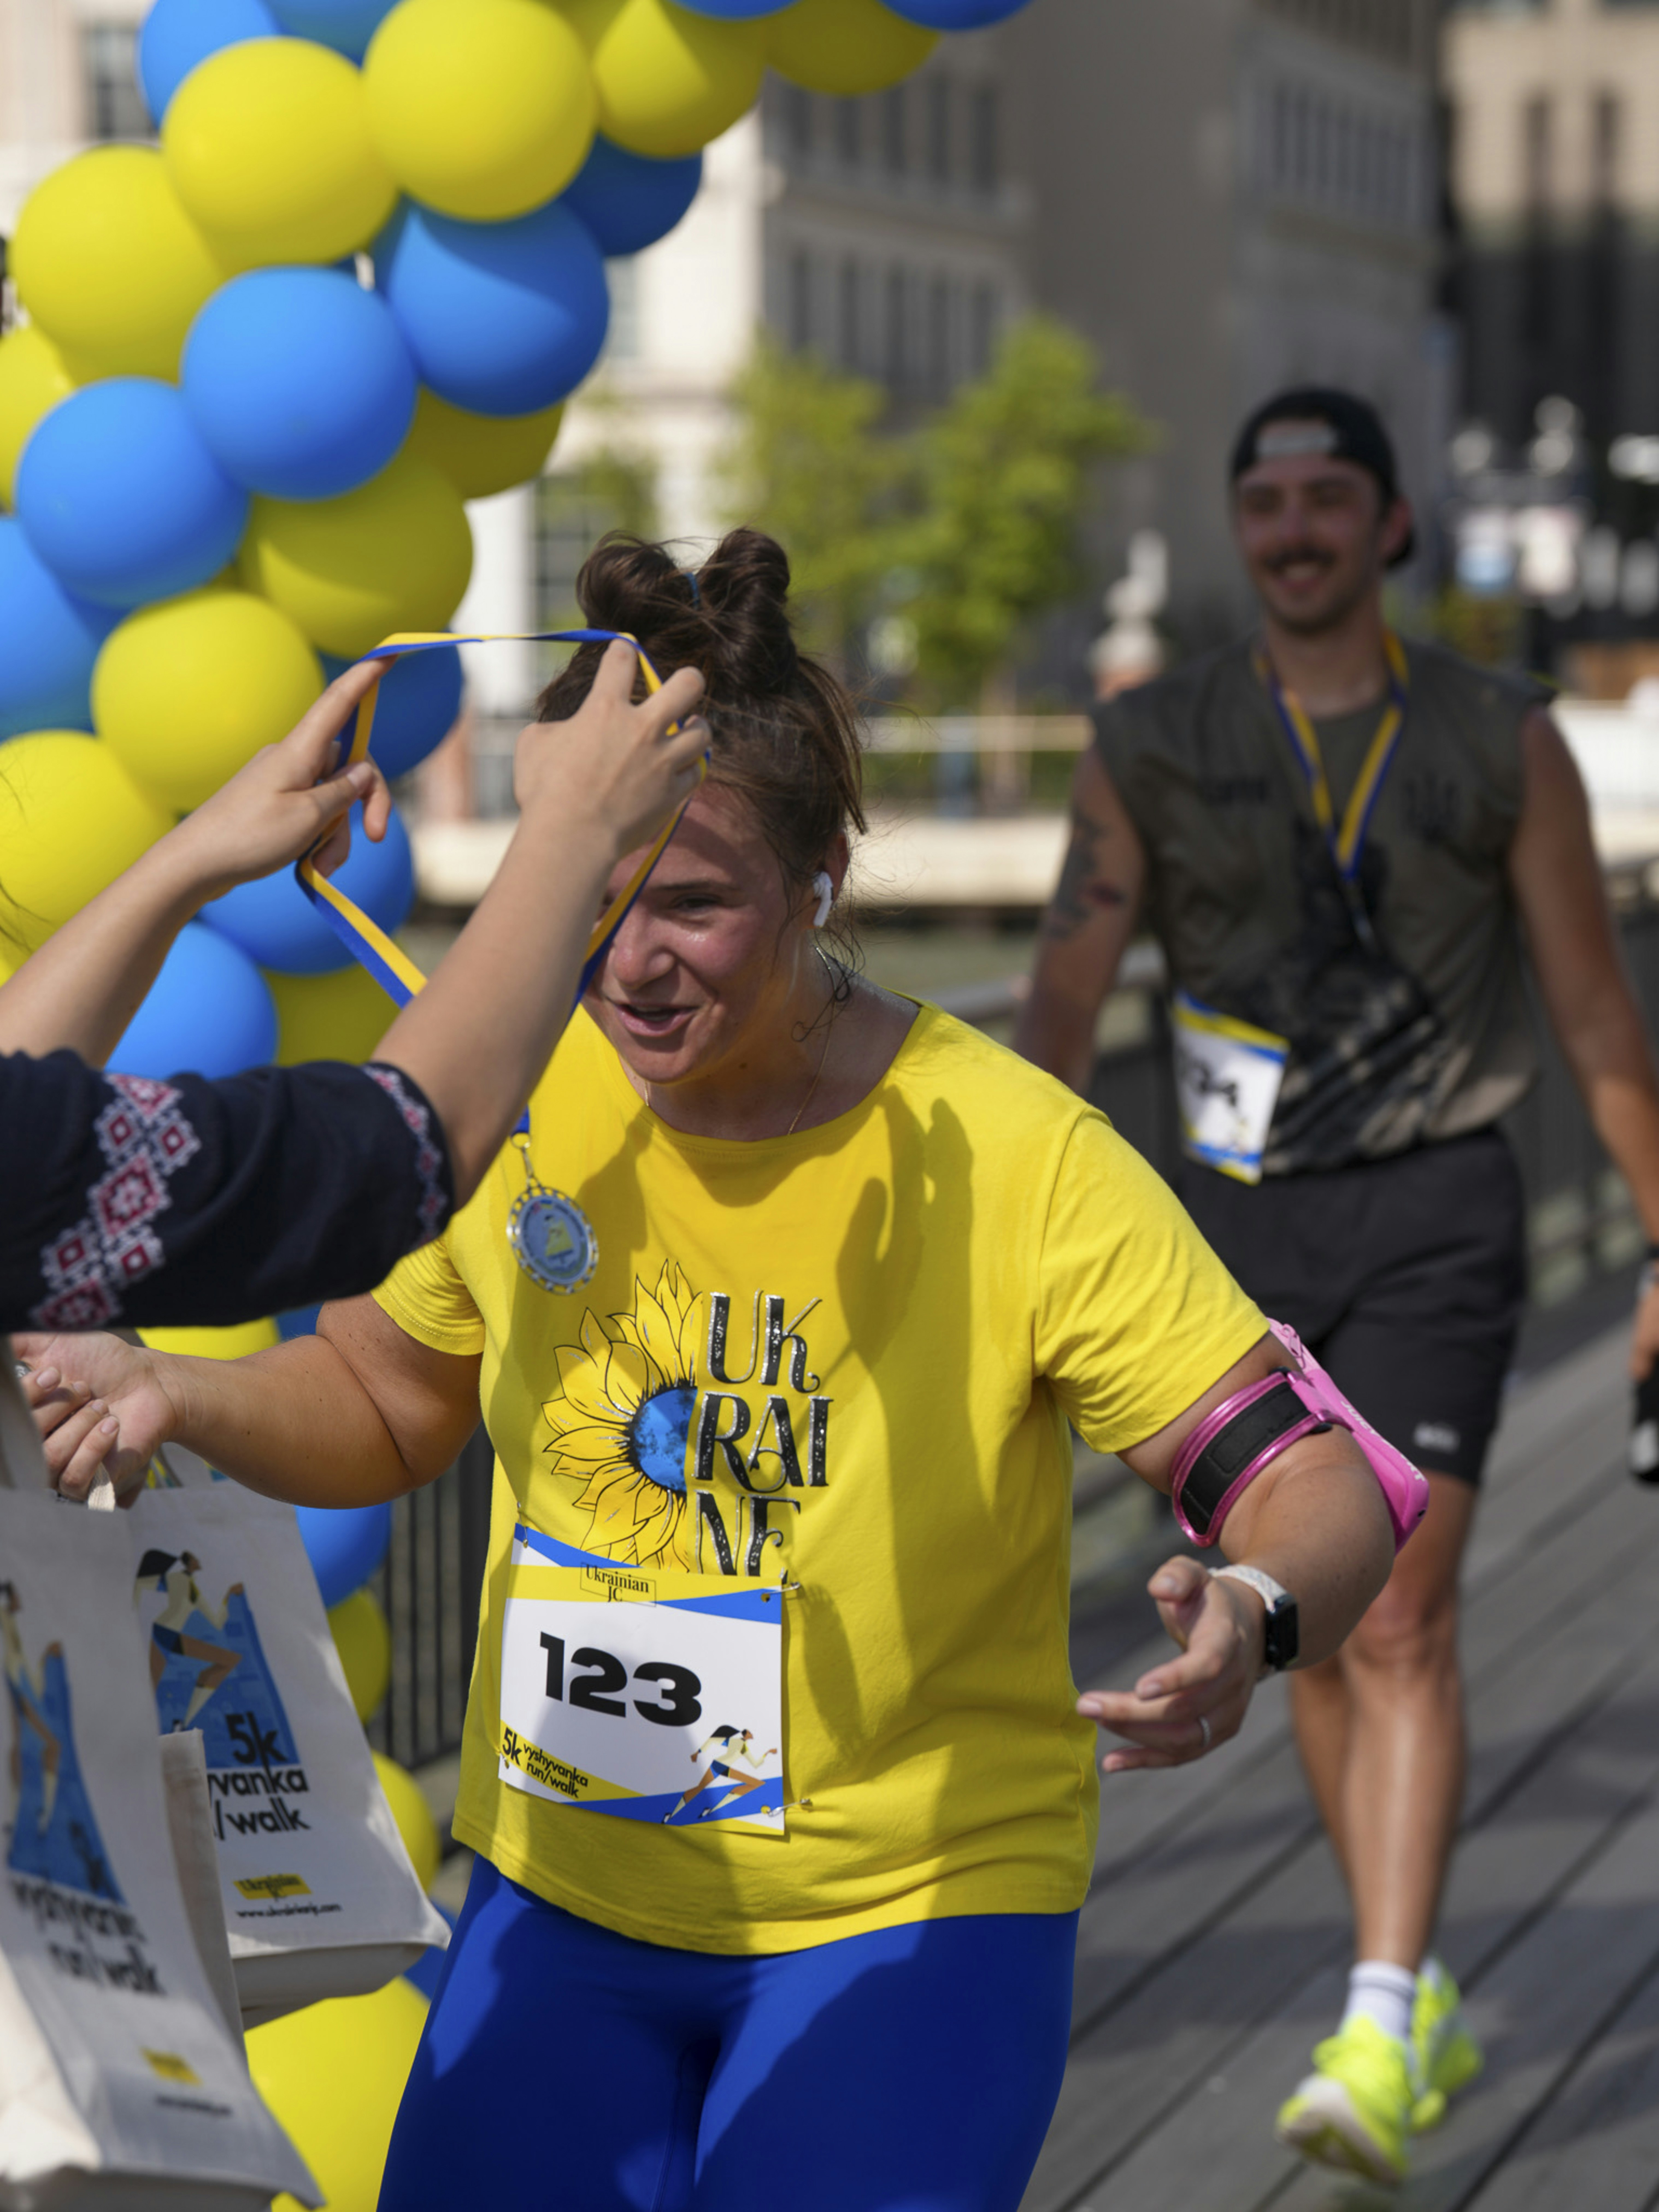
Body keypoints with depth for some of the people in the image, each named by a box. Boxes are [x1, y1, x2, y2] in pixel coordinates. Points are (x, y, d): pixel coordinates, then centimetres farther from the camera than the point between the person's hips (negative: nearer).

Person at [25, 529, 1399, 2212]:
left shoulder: (1014, 1159, -17)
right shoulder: (517, 1100, -4)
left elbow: (1313, 1474, -17)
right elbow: (385, 1407, 13)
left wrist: (1253, 1615, -40)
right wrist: (176, 1393, -7)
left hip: (910, 1912, -4)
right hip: (559, 1899, 4)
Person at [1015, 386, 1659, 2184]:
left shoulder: (1502, 741, -1)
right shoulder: (1153, 747, 2)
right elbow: (1060, 1008, -4)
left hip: (1430, 1220, -2)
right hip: (1240, 1223, 3)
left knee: (1398, 1625, -14)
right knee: (1319, 1635, 10)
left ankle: (1378, 2038, -16)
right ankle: (1423, 1991, 25)